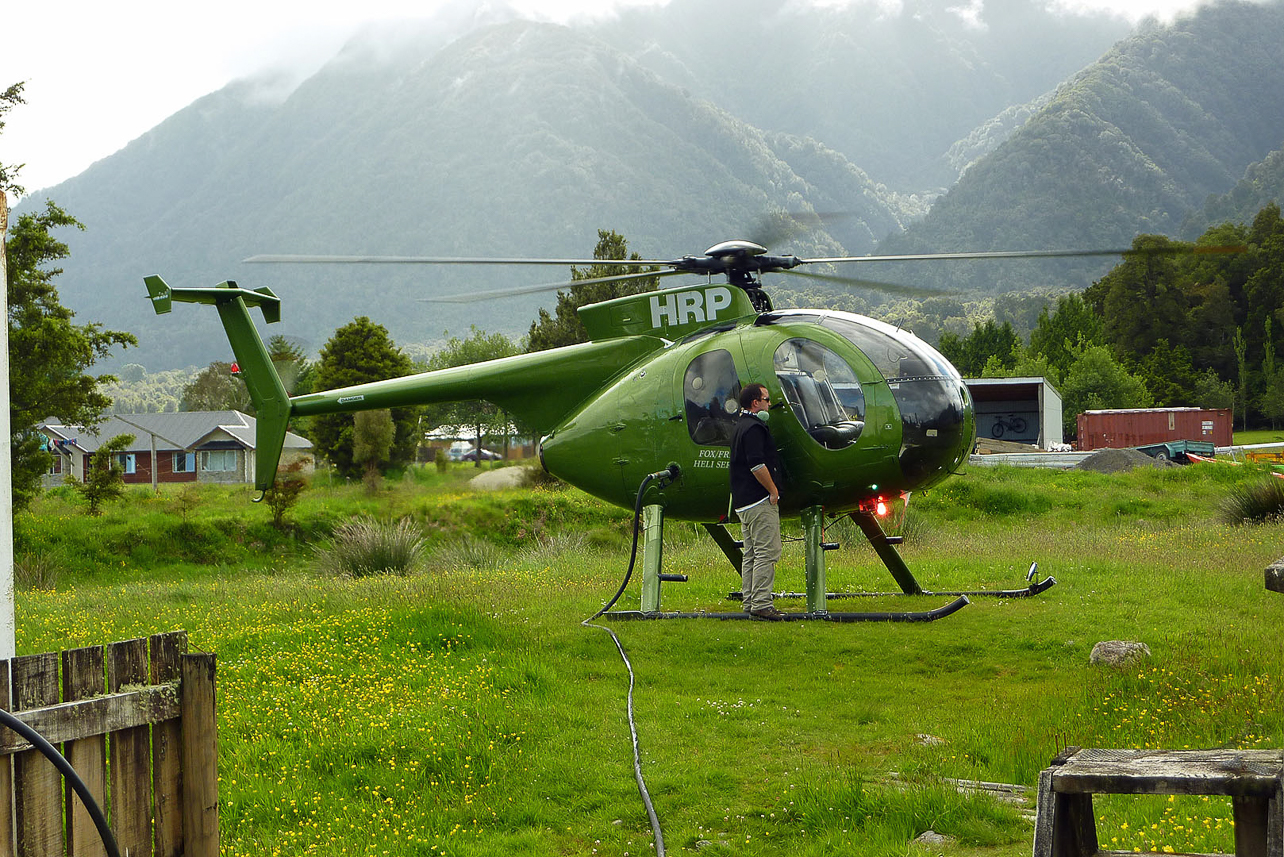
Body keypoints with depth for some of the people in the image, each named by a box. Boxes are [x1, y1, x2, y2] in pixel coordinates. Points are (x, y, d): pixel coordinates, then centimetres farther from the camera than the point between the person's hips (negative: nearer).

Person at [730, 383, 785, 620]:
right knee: (767, 552, -10)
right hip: (760, 501, -11)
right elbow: (757, 465, -22)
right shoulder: (753, 427, -14)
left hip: (743, 502, 11)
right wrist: (773, 490, -14)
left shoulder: (741, 425, 18)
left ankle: (749, 601, 14)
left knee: (751, 554, 13)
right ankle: (761, 604, -13)